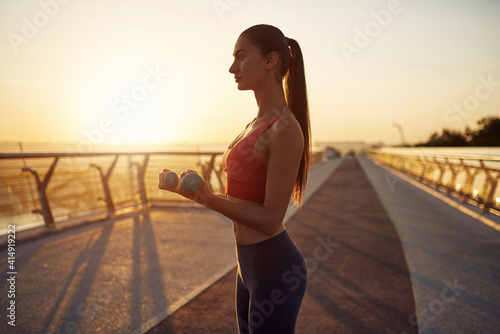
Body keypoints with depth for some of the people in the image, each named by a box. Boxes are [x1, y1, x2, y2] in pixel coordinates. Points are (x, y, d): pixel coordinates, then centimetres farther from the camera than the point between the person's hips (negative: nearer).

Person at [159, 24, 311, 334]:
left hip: (276, 272, -9)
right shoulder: (260, 123, 7)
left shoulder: (287, 129, -23)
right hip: (253, 264, 9)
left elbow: (271, 220, -22)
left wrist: (205, 198, -32)